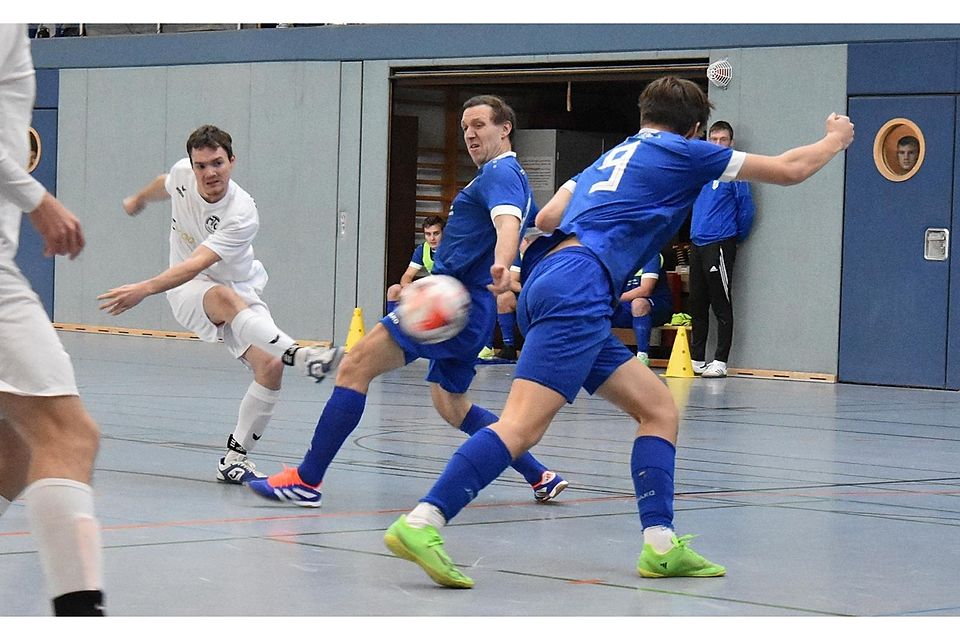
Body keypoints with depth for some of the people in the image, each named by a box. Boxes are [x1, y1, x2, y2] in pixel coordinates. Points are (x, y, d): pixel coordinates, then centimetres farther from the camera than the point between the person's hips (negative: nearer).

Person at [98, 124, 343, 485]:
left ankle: (234, 458, -12)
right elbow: (164, 185, 17)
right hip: (188, 292, 1)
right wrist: (139, 199, 39)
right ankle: (298, 355, -57)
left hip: (240, 294, -1)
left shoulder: (243, 215, -26)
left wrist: (144, 289, -48)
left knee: (270, 366, -24)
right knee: (225, 298, -37)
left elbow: (198, 263, -36)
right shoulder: (182, 174, -12)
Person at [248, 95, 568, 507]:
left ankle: (306, 481, -17)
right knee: (451, 406, 23)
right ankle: (541, 477, 20)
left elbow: (508, 222, -31)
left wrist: (501, 266, -51)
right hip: (472, 311, 11)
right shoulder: (508, 176, 21)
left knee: (355, 367, -14)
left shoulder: (499, 172, -10)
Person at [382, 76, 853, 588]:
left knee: (658, 408, 12)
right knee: (522, 425, -20)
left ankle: (660, 545, 3)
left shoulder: (612, 156, 29)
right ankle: (420, 523, -31)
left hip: (545, 279, 9)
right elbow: (789, 170, 14)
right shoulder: (682, 152, 9)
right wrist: (836, 139, 33)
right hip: (578, 288, -9)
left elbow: (546, 218, 26)